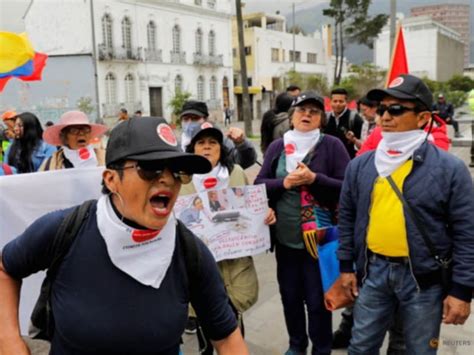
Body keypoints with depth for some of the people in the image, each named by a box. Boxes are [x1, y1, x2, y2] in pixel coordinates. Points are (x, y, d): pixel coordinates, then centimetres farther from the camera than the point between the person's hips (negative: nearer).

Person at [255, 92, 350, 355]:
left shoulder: (332, 145, -5)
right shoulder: (277, 147, 6)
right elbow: (259, 184, 4)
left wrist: (314, 179, -21)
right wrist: (284, 182, -14)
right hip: (285, 237, 4)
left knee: (318, 299, 7)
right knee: (290, 295, 17)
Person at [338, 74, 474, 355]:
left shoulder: (450, 169, -10)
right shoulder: (360, 165, 1)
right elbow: (347, 217, 10)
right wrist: (346, 265, 9)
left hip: (424, 277, -2)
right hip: (373, 271, 3)